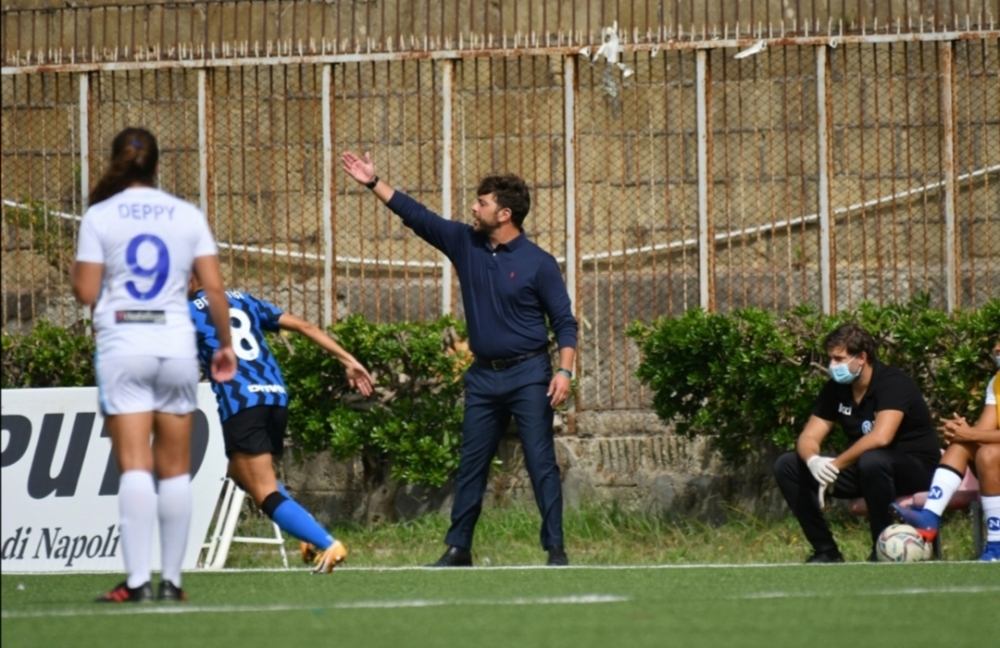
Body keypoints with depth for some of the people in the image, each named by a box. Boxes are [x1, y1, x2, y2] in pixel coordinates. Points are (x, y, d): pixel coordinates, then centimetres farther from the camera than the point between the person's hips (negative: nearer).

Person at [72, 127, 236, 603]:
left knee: (134, 467, -8)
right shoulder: (187, 215, 6)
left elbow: (85, 292, -4)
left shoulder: (100, 216, -1)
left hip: (122, 349, -2)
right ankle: (171, 579, 9)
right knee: (175, 470, 9)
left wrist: (79, 266, 16)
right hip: (177, 345, 2)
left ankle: (137, 581, -16)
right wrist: (225, 344, 12)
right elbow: (214, 286, 2)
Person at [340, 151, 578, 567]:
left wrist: (564, 371, -18)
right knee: (471, 465, 8)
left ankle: (555, 550, -3)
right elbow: (417, 216, 9)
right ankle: (458, 548, 13)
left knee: (541, 464, -6)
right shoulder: (465, 244, 5)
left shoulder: (538, 263, -8)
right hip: (484, 376, 5)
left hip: (528, 375, -5)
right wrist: (373, 183, 6)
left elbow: (564, 322, -6)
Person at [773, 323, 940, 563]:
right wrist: (813, 461, -27)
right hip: (865, 470, 7)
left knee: (871, 460, -41)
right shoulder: (835, 389, 0)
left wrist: (835, 466, -32)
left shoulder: (893, 383, -21)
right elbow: (808, 438, -3)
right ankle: (826, 551, -3)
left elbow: (881, 437, -36)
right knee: (787, 466, -4)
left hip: (916, 469, -7)